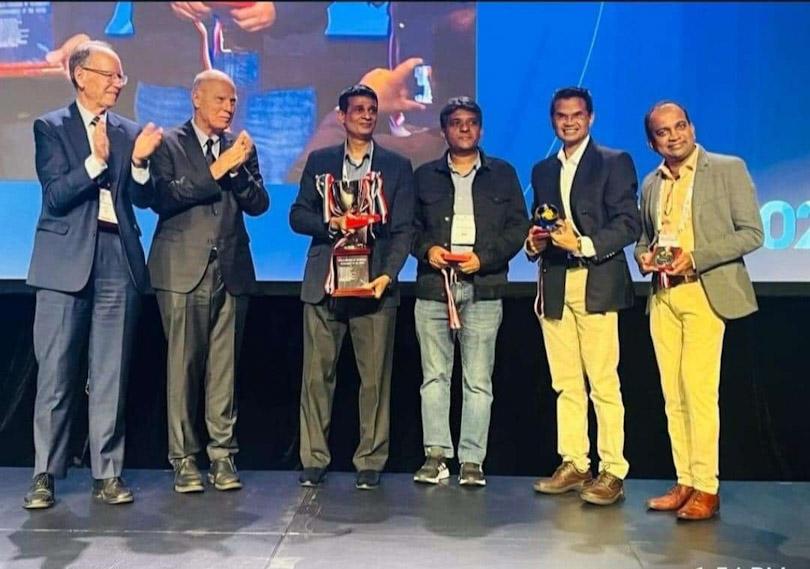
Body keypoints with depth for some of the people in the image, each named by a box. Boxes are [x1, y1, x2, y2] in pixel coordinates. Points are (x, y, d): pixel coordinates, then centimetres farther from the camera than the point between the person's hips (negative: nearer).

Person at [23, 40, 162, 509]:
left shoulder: (131, 132, 13)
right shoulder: (51, 127, 4)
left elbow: (145, 199, 5)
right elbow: (55, 196, -7)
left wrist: (139, 163, -13)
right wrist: (96, 161, -19)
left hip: (118, 262, 3)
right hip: (66, 262, -2)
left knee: (111, 374, 5)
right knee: (56, 374, 1)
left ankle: (108, 473, 12)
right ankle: (45, 475, 10)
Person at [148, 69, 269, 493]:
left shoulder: (241, 148, 14)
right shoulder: (169, 144, 4)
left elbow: (259, 204, 6)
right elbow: (163, 198, -10)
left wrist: (239, 169, -11)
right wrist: (215, 170, -15)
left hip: (231, 271, 3)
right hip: (183, 271, -3)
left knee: (224, 366, 4)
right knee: (183, 365, 0)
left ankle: (222, 454, 11)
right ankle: (183, 458, 9)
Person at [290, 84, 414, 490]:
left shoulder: (397, 166, 10)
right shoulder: (319, 161, 14)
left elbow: (403, 229, 3)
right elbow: (298, 215, 9)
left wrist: (388, 274, -11)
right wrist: (330, 224, -11)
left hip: (373, 284, -1)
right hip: (323, 283, 1)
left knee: (375, 378, 0)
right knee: (317, 375, 2)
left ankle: (370, 461, 11)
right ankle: (314, 459, 12)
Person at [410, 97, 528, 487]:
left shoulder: (503, 174, 13)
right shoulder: (425, 176, 16)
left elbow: (518, 226, 6)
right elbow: (410, 226, 13)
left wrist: (484, 257, -8)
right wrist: (426, 249, -7)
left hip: (483, 289, -1)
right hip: (433, 285, 1)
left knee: (478, 380, -2)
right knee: (434, 375, 2)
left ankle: (472, 461, 4)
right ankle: (436, 455, 8)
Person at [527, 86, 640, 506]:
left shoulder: (614, 162, 4)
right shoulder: (542, 170, 20)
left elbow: (629, 224, -5)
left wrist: (583, 245, -17)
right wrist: (534, 242, -1)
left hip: (596, 285, -5)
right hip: (554, 285, 5)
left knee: (603, 383, -6)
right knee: (565, 383, 7)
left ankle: (613, 471, 0)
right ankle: (573, 465, 15)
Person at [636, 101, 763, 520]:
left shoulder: (728, 169, 0)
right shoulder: (650, 184, 16)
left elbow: (751, 233, -4)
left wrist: (694, 258, -14)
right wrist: (644, 256, 1)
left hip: (704, 293, -5)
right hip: (662, 297, 5)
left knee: (699, 391, -10)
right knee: (673, 394, 5)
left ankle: (706, 489, -1)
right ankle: (685, 484, 13)